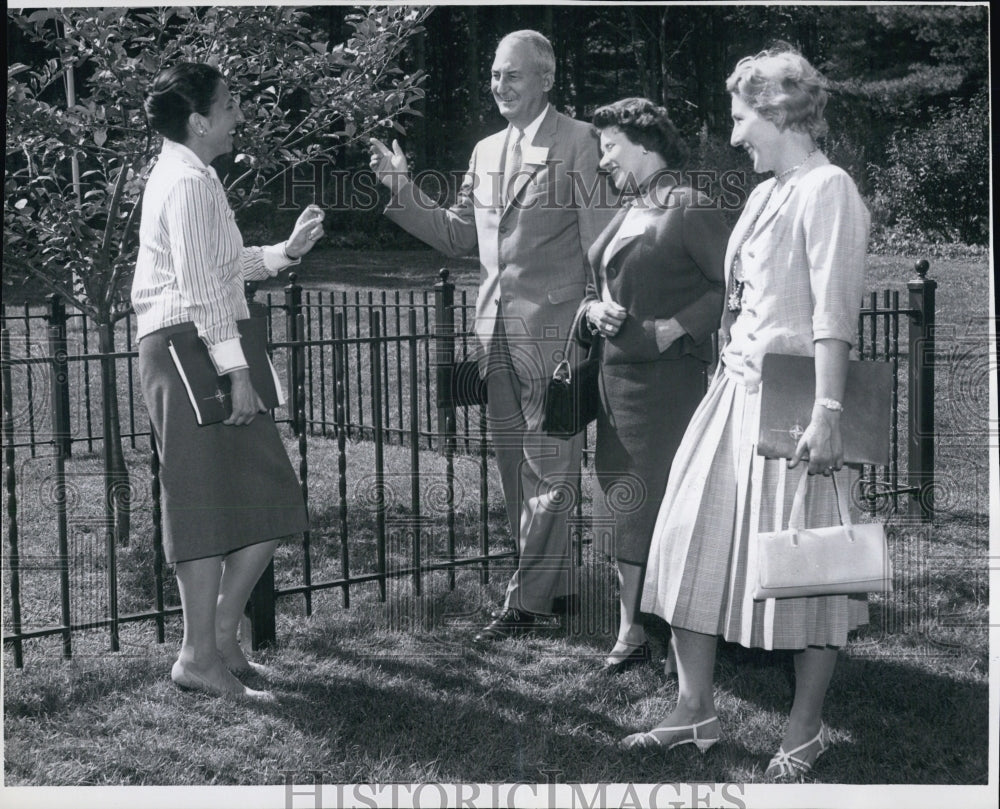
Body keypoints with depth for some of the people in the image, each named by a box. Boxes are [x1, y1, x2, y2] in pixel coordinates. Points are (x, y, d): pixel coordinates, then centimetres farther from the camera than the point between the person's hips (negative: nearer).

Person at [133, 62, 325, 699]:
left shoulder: (179, 175, 21)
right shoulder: (190, 182, -12)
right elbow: (201, 284, -19)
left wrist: (286, 252, 15)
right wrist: (235, 368, -20)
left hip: (200, 350, 11)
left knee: (264, 501, 10)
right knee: (210, 504, -8)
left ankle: (220, 640, 15)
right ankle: (202, 654, -4)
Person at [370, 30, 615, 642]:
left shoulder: (578, 142, -5)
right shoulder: (486, 152, 15)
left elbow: (600, 239, -9)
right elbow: (455, 235, 17)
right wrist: (402, 190, 5)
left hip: (553, 331, -7)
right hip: (499, 334, 7)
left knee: (548, 470, -2)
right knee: (515, 470, 13)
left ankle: (526, 602, 4)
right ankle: (556, 586, 25)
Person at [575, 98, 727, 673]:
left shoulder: (691, 210, -8)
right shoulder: (626, 215, 16)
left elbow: (732, 286, -15)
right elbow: (598, 288, 24)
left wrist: (675, 328, -19)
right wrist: (595, 311, 3)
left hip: (670, 379, -8)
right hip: (618, 377, 8)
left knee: (674, 501, -4)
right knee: (627, 506, 9)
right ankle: (632, 632, 15)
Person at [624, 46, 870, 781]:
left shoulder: (828, 189, -11)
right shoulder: (766, 193, 15)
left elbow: (836, 311, -19)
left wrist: (826, 410, -24)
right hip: (735, 389, 9)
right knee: (691, 542, 8)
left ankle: (806, 731, 15)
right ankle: (695, 712, 19)